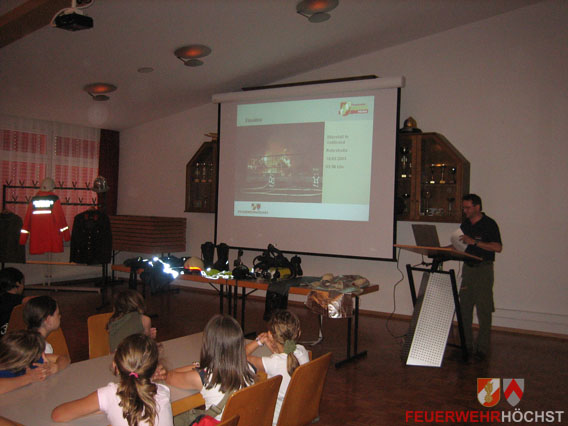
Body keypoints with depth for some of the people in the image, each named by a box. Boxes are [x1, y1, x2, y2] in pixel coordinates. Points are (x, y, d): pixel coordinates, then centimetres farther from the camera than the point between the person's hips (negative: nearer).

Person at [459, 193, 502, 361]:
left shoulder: (489, 224, -8)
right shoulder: (465, 224, 13)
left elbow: (498, 247, -16)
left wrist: (474, 242, -21)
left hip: (483, 269, -7)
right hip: (467, 267, 7)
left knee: (483, 310, -4)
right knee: (464, 308, 7)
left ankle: (482, 348, 2)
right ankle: (466, 345, 17)